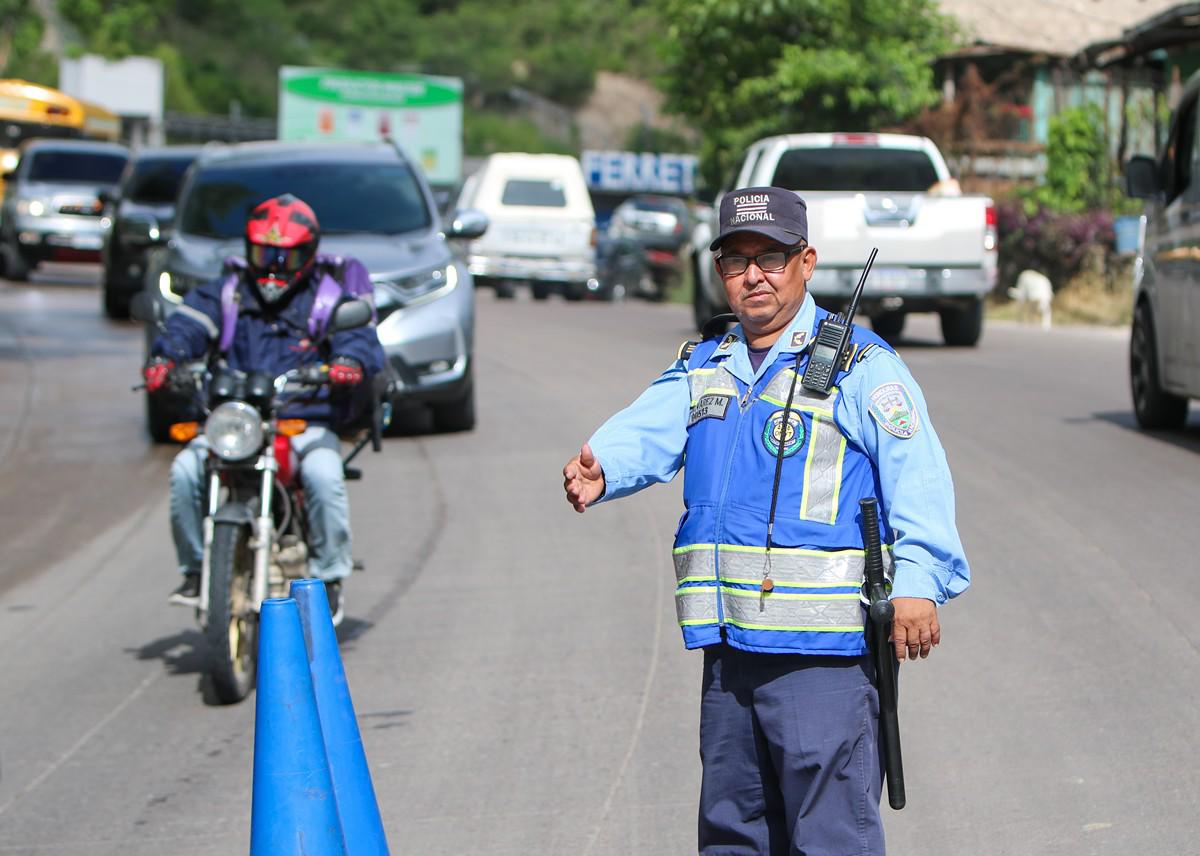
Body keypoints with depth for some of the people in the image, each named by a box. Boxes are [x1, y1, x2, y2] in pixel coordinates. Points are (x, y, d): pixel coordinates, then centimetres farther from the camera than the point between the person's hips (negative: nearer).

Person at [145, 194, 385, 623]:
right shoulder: (229, 292, 15)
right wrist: (165, 357, -19)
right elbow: (189, 322, 3)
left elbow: (360, 336, -6)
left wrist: (351, 361, -31)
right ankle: (195, 569, -3)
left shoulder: (328, 297, 8)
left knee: (323, 475, -32)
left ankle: (329, 578, -16)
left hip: (307, 423, -3)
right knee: (185, 471, -20)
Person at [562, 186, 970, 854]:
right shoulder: (702, 368, 17)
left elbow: (916, 472, -13)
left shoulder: (859, 367, -2)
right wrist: (601, 469, -25)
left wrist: (918, 579, -28)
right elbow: (649, 433, 0)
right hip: (730, 648, 7)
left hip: (825, 651, -6)